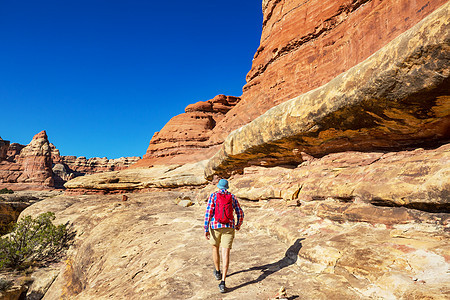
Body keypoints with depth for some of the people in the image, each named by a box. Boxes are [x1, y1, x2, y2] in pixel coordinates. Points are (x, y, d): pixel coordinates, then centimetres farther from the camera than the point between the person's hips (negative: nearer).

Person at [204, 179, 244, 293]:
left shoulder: (213, 195, -1)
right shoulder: (232, 197, 6)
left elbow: (208, 212, -11)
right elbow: (240, 213, 9)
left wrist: (206, 229, -10)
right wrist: (238, 226, 27)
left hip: (215, 227, 0)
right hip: (229, 227, 1)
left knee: (215, 248, 24)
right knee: (225, 253, -2)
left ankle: (218, 272, 40)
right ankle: (222, 282, -12)